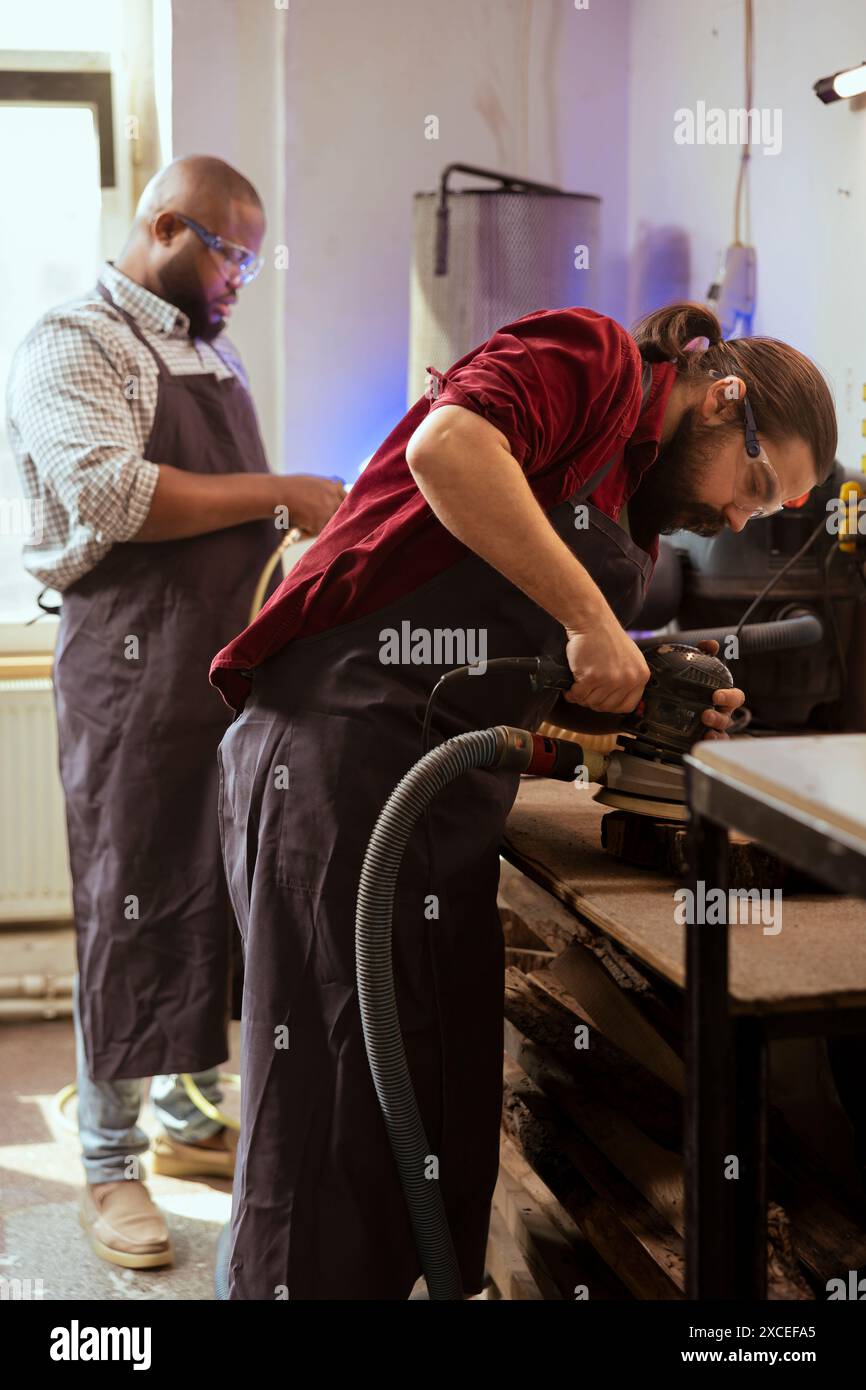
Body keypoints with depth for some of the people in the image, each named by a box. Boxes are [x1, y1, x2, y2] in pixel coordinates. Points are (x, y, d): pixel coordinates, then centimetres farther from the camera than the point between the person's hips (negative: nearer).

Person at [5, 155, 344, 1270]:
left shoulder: (211, 351, 18)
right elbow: (115, 496, -22)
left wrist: (307, 519, 8)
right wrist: (281, 495, -18)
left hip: (231, 659, 8)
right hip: (135, 671, -8)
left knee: (220, 895, 12)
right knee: (134, 907, -1)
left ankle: (189, 1116, 27)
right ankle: (108, 1166, 11)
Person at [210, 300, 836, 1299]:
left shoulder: (636, 506, 23)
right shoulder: (593, 359, -3)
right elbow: (446, 445, -24)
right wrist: (590, 617, -20)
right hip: (341, 754, -9)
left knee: (448, 1128, 10)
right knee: (343, 1117, -5)